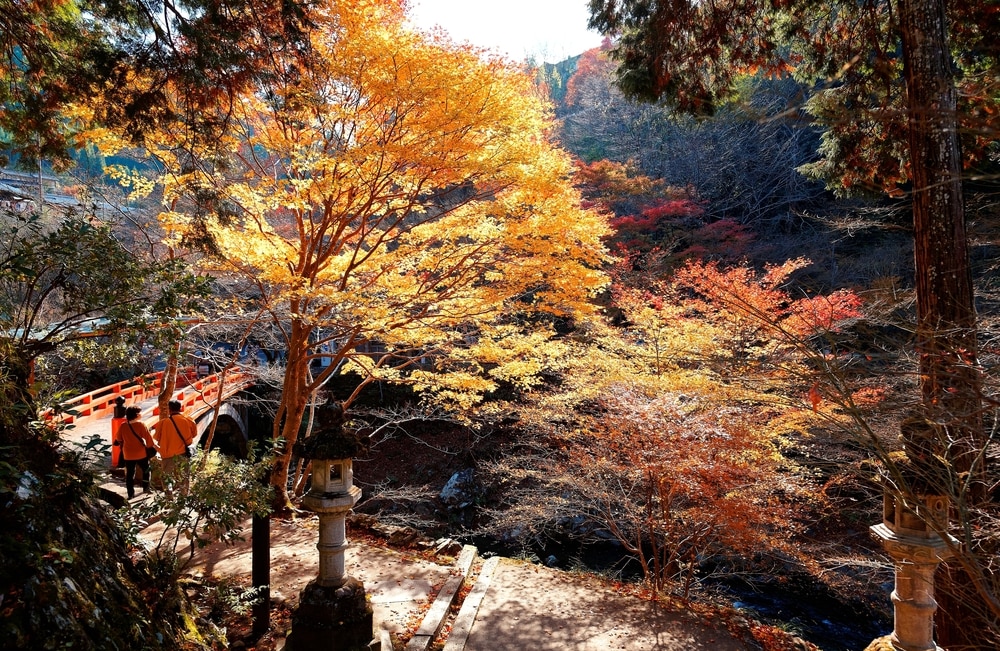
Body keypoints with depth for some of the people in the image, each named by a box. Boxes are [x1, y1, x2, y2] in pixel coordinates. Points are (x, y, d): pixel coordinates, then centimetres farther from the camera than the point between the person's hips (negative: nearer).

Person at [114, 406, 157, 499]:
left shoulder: (123, 426, -5)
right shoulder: (141, 424, -16)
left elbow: (118, 438, 8)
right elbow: (147, 437, -14)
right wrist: (152, 445, 1)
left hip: (128, 454, 3)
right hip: (141, 453, -3)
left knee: (129, 474, 10)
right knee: (146, 470, 20)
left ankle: (131, 493, 11)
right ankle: (146, 488, 22)